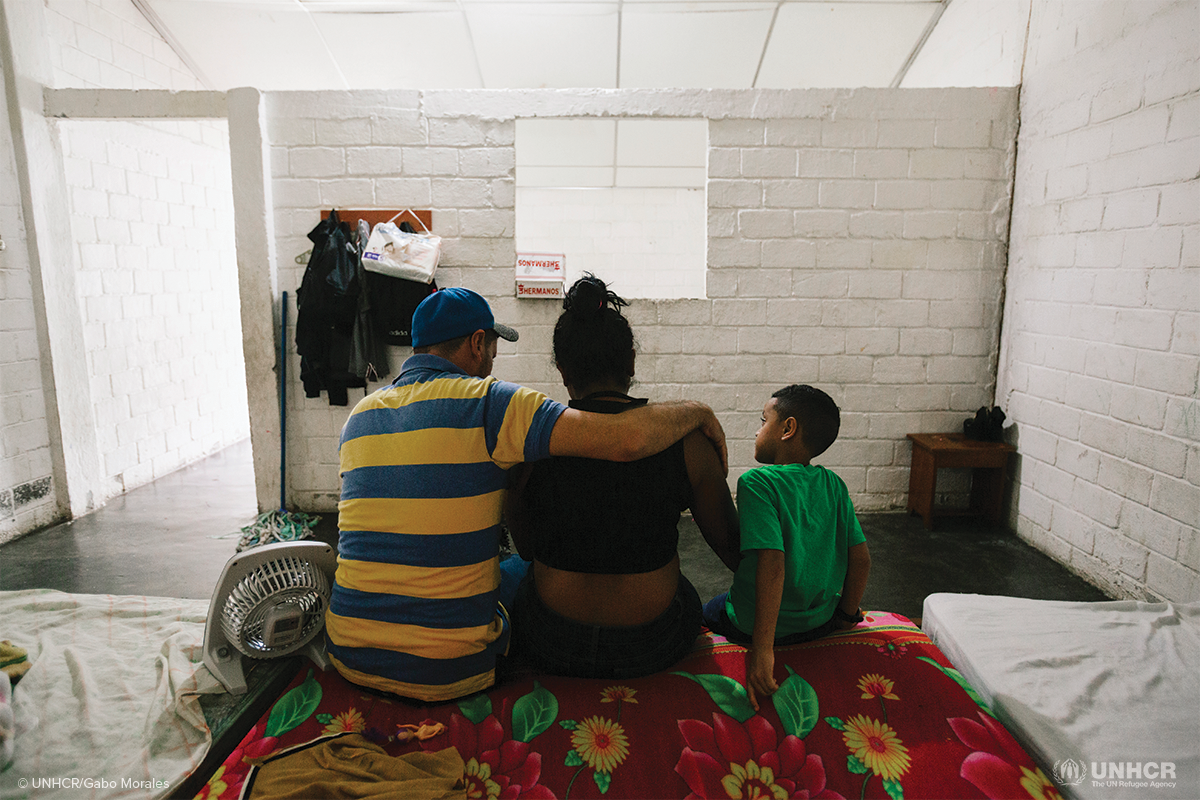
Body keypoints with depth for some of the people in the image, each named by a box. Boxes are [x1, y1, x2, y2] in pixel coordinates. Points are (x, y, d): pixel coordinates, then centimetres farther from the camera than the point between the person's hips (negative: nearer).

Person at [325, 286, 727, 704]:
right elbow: (627, 439, -24)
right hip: (446, 671, -5)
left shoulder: (358, 415, 5)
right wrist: (699, 412, -5)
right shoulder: (485, 401, -16)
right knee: (521, 572, 24)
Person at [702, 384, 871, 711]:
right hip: (822, 622, 5)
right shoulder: (833, 484, -5)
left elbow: (772, 564, -29)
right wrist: (847, 615, 13)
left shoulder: (757, 482, -22)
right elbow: (861, 559, -4)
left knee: (709, 610, 27)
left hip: (754, 624, -5)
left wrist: (762, 649, -28)